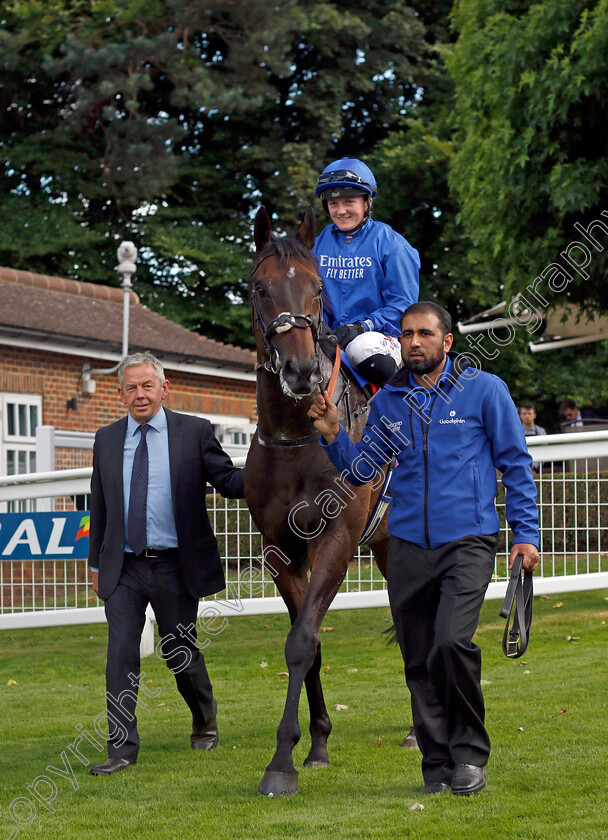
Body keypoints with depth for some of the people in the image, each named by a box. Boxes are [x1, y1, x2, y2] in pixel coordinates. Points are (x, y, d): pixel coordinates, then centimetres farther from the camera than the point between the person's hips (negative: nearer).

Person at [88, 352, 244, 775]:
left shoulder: (195, 432, -1)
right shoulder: (107, 440, 9)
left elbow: (228, 479, -5)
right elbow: (100, 505, 15)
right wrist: (96, 563, 16)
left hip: (175, 566, -2)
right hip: (123, 569, 2)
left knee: (181, 653, 9)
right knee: (121, 654, -6)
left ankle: (205, 719, 37)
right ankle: (122, 749, -2)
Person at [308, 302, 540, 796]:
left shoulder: (484, 389, 1)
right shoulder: (389, 402, 11)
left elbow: (515, 464, 4)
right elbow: (361, 471, 16)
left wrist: (526, 533, -2)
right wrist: (334, 436, -2)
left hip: (468, 541, -4)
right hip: (408, 547, 4)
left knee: (452, 641, -22)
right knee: (419, 662, 5)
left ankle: (470, 754, -4)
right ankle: (438, 766, 18)